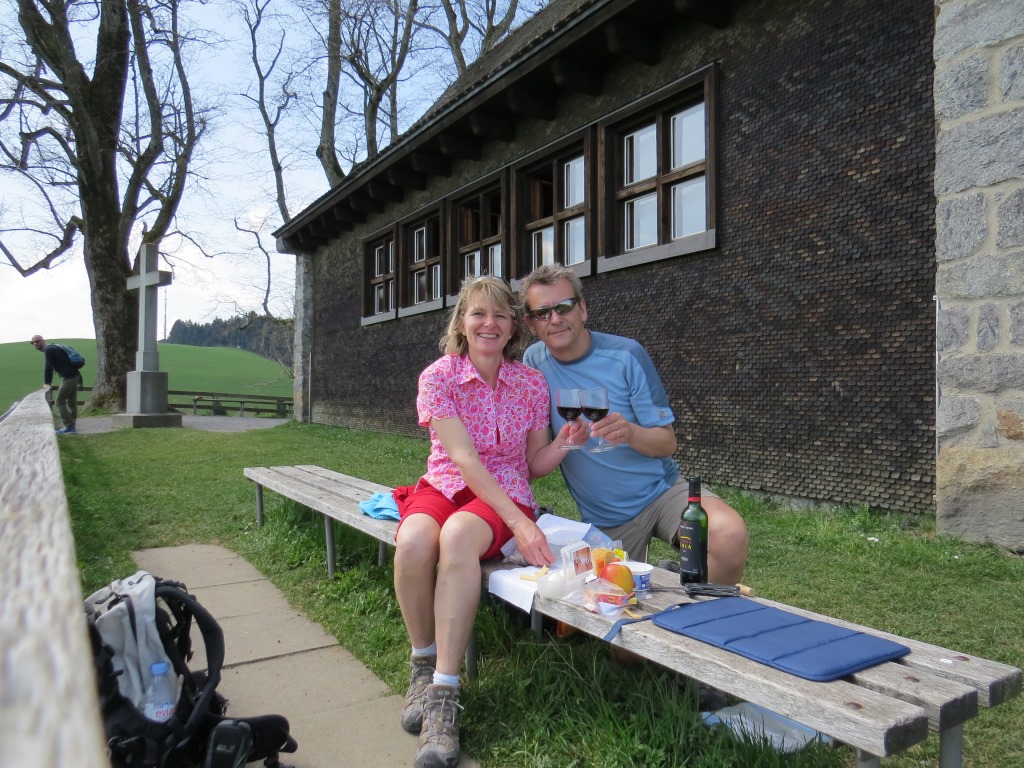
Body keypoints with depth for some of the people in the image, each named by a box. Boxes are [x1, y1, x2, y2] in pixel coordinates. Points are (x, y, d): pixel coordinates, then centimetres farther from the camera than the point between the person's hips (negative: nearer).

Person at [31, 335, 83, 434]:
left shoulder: (49, 350, -10)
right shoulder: (52, 348, 22)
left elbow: (48, 367, -11)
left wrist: (46, 383, -4)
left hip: (69, 378, -10)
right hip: (74, 376, 10)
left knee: (60, 402, -4)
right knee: (72, 403, 11)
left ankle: (69, 427, -6)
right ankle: (71, 427, 14)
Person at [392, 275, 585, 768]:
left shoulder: (532, 384, 1)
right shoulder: (438, 377, -6)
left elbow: (534, 465, 8)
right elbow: (463, 458, -16)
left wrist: (565, 442, -15)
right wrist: (520, 524, -25)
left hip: (506, 494, 0)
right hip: (445, 486, 0)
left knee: (459, 534, -36)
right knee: (414, 540, -35)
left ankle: (444, 692, -28)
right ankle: (423, 662, -8)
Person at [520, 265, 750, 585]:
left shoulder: (626, 355, -10)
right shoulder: (534, 361, -3)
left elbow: (667, 442, -10)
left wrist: (630, 433, -30)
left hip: (661, 488, -2)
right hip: (603, 519, 2)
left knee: (730, 537, -27)